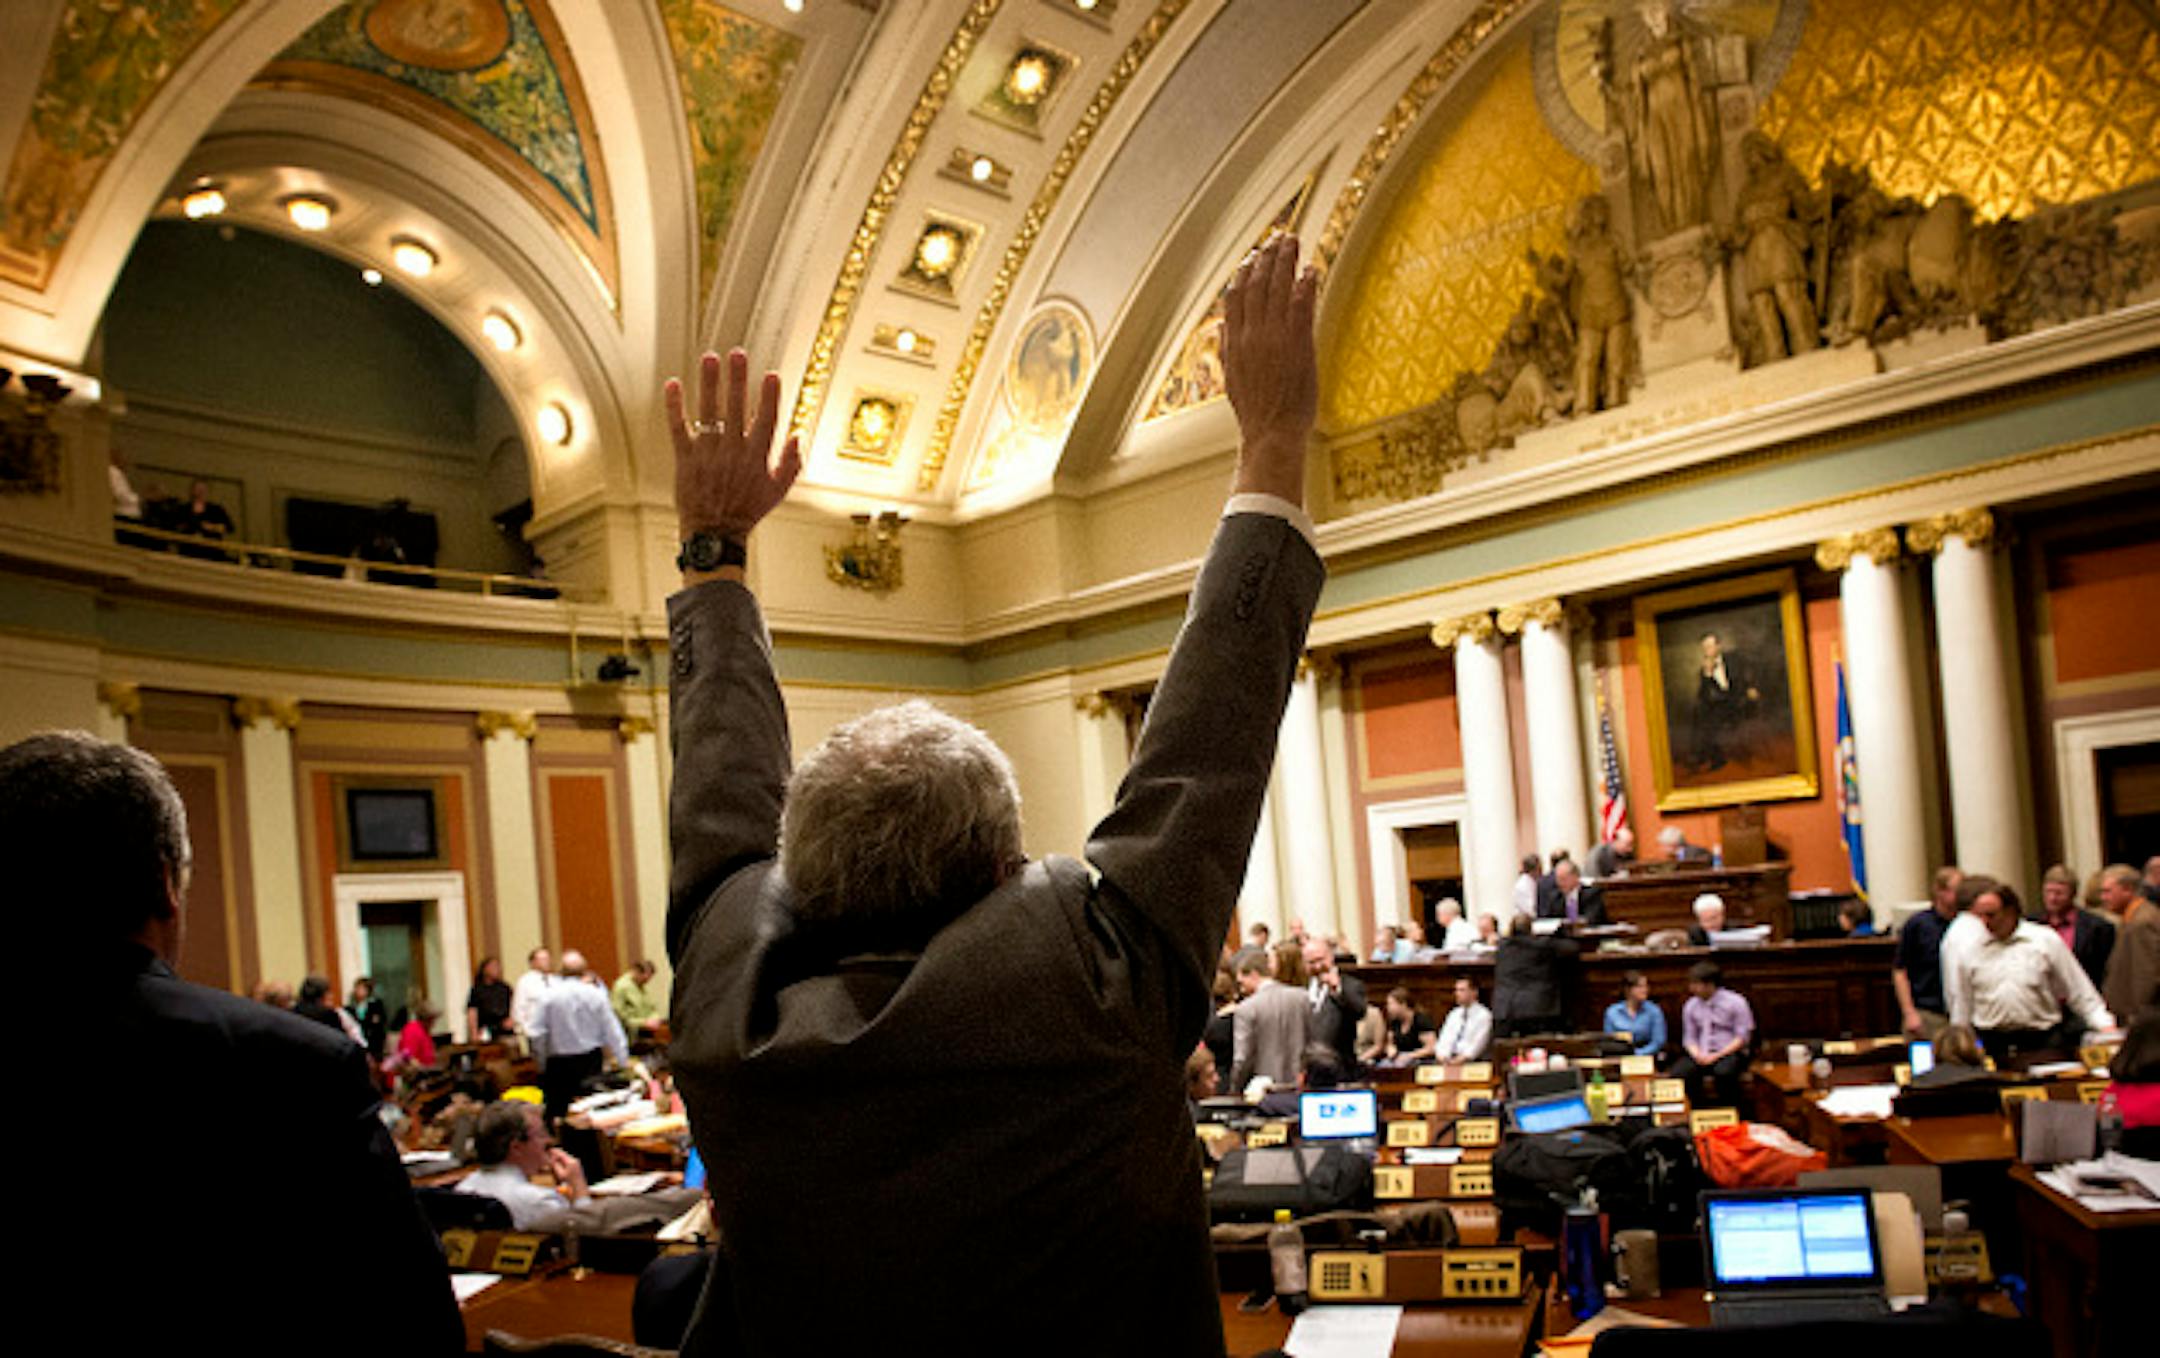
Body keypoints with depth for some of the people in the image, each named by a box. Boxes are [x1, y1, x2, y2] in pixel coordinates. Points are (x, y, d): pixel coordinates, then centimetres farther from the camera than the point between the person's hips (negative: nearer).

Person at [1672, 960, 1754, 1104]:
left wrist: (1717, 1056, -15)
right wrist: (1697, 1054, -11)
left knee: (1724, 1072, -39)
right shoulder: (1690, 1006, 9)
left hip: (1729, 1053, -3)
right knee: (1678, 1073, -28)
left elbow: (1742, 1037, -6)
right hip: (1701, 1055, 3)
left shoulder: (1735, 1002, -3)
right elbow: (1689, 1037, 12)